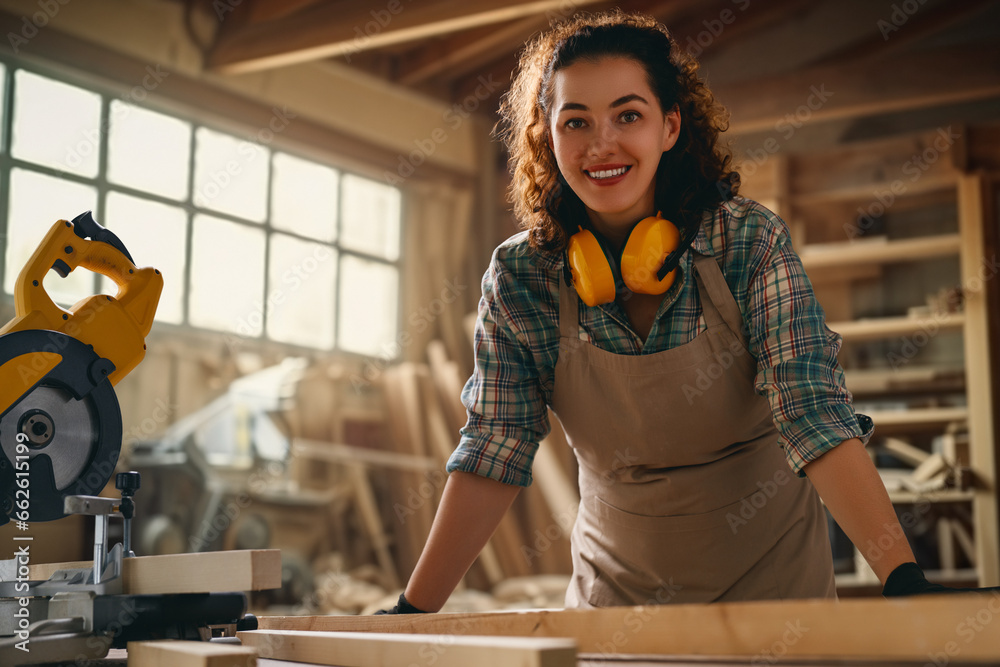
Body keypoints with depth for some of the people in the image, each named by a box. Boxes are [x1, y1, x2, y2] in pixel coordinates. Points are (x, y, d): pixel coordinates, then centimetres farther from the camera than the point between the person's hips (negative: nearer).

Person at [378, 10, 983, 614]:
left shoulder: (751, 243, -17)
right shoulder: (519, 278, -12)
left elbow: (816, 416, -25)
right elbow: (494, 451, -12)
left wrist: (907, 582, -36)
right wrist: (413, 611, -19)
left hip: (770, 579, -1)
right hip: (617, 587, 1)